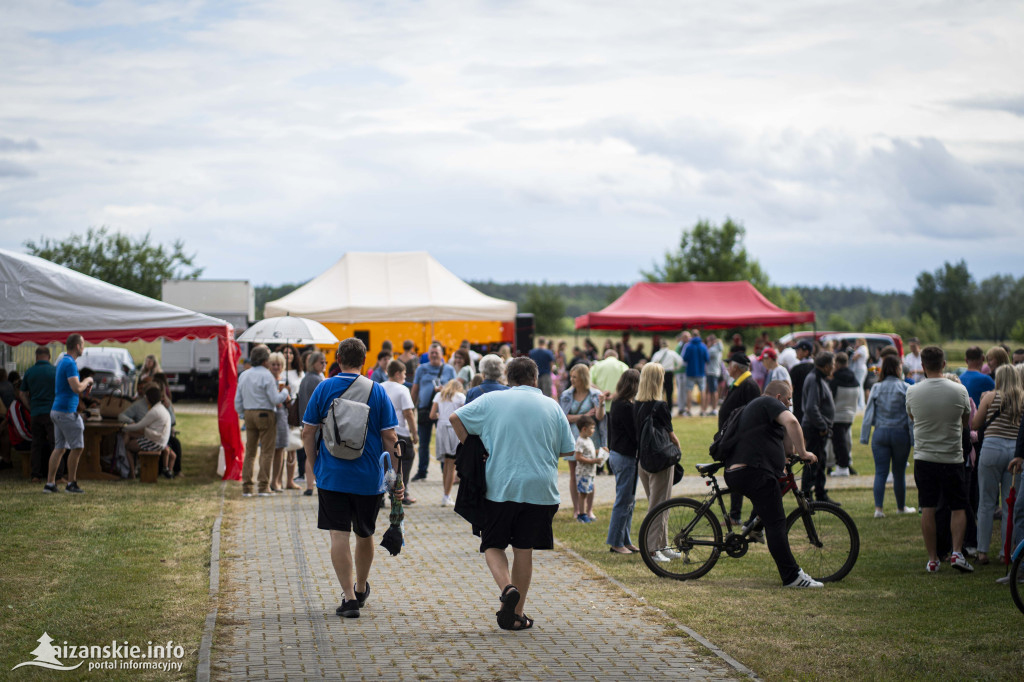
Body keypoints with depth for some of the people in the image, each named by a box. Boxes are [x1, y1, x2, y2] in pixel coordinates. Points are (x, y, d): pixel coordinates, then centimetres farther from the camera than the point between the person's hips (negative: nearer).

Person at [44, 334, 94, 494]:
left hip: (57, 410, 10)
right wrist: (87, 380, -6)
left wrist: (84, 387, 14)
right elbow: (77, 388, -24)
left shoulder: (62, 362, 17)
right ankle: (71, 483, 2)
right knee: (77, 447, -3)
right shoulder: (70, 363, -15)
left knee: (59, 448, 9)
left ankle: (50, 483, 6)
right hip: (66, 411, -10)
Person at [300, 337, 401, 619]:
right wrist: (397, 478, 4)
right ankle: (361, 590, 36)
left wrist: (316, 468, 10)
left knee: (339, 535, -1)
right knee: (364, 535, 18)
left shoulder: (324, 389, -2)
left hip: (332, 476, -1)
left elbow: (308, 433, -1)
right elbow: (390, 439, -3)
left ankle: (349, 597, -9)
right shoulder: (377, 392, -2)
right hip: (369, 479, 2)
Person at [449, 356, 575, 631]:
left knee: (493, 545, 11)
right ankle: (516, 615, 9)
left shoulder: (492, 400, 4)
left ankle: (507, 587, -16)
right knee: (524, 550, 7)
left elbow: (456, 418, 2)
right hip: (539, 488, 1)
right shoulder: (551, 406, 7)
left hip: (500, 486, -1)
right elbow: (567, 449, 10)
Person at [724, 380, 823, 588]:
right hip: (755, 471, -10)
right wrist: (803, 452, -14)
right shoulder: (769, 403, 0)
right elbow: (791, 422, -19)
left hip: (734, 474, 10)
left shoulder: (753, 406, 30)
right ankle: (792, 576, -13)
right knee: (776, 524, -10)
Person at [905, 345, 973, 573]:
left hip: (924, 458, 1)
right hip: (952, 457, -1)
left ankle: (932, 559, 9)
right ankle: (957, 552, -3)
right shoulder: (959, 391, -8)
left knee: (927, 509, 6)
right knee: (958, 507, 11)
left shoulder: (912, 392, -7)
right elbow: (966, 422, 7)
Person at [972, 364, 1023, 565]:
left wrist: (981, 403, 21)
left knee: (987, 503, 3)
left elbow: (974, 424, 8)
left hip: (992, 447, -2)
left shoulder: (991, 396, 2)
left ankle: (982, 552, 3)